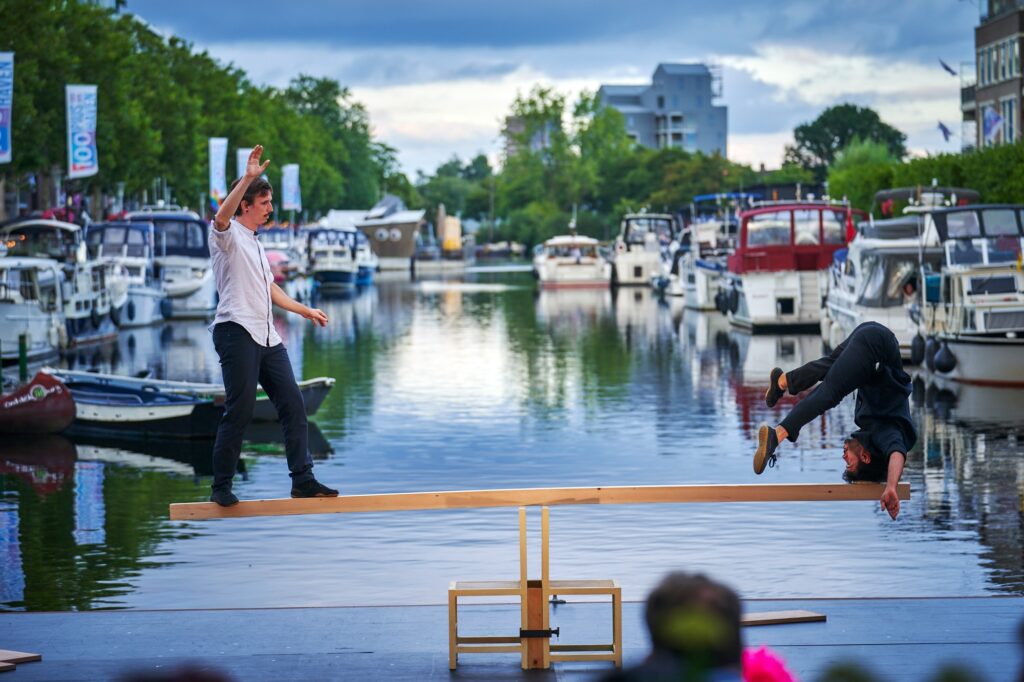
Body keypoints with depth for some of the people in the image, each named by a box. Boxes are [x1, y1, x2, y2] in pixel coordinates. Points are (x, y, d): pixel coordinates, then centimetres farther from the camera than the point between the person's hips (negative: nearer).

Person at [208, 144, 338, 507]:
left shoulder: (256, 245, 24)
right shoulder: (228, 235, -2)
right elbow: (223, 215, -26)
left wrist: (305, 310, 37)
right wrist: (248, 178, -35)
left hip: (267, 336, 9)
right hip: (237, 331, -9)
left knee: (292, 403, 3)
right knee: (240, 410, -9)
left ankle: (302, 479, 6)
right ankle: (221, 487, -1)